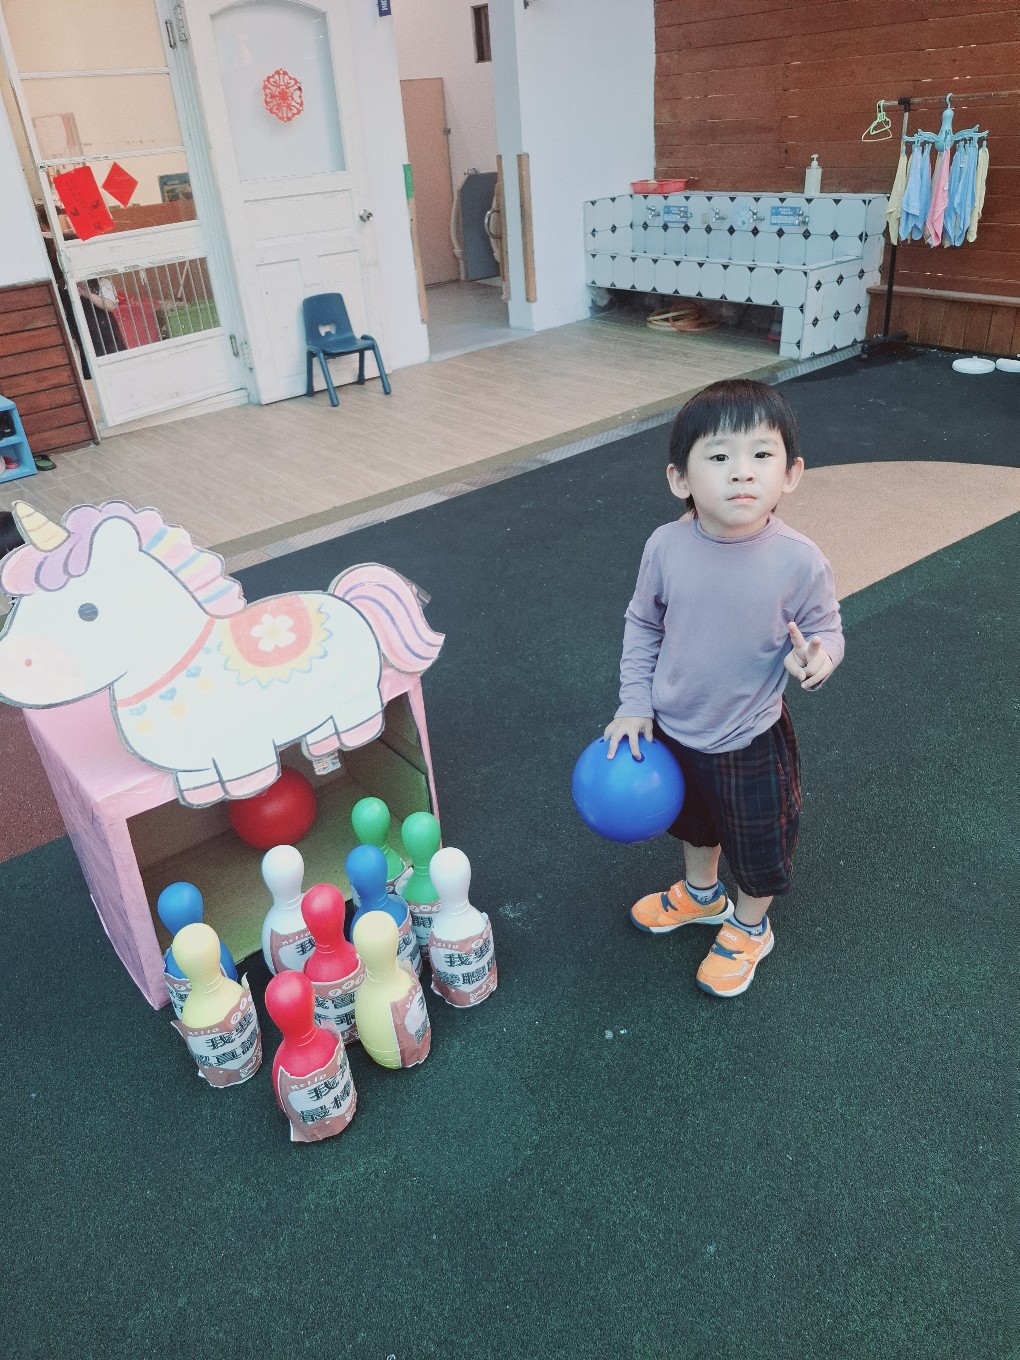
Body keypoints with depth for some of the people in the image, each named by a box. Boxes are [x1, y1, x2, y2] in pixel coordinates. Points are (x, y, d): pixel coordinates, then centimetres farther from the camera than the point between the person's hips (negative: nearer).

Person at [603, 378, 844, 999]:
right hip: (671, 729, 3)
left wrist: (817, 657, -32)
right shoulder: (667, 547, -18)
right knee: (693, 820, 30)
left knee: (759, 843, 20)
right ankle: (701, 894, 61)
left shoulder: (800, 561, -25)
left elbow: (827, 631, -9)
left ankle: (749, 928, 51)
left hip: (751, 743, -3)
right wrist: (634, 705, -3)